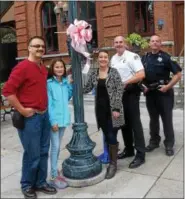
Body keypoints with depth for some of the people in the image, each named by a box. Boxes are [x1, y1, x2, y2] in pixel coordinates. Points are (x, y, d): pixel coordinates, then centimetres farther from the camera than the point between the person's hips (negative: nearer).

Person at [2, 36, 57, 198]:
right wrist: (22, 110, -16)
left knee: (43, 152, 14)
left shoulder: (44, 69, 12)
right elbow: (8, 90, -18)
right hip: (30, 118, -8)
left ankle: (41, 182, 30)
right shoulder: (22, 67, -13)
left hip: (44, 115, 8)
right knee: (32, 154, 2)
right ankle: (27, 185, 24)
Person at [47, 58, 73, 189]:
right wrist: (53, 121, -16)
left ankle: (55, 170, 29)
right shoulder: (49, 83, -9)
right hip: (54, 119, -6)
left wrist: (70, 85, 3)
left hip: (64, 118, 6)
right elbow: (48, 103, -12)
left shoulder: (66, 82, 7)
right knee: (55, 146, -3)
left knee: (58, 146, 15)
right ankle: (54, 176, 5)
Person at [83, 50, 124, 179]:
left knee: (112, 136, -3)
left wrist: (116, 108, -15)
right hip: (100, 109, 4)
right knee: (107, 136, 12)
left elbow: (119, 90, -9)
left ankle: (113, 164, 11)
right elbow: (87, 89, 9)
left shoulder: (114, 72, -5)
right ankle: (112, 157, 28)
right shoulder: (93, 74, 8)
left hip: (112, 109, -4)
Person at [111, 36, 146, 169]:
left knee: (134, 122, -5)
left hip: (131, 92, -7)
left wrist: (125, 82, -22)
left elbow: (141, 74, -21)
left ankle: (140, 155, 4)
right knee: (123, 122, 14)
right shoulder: (113, 59, 12)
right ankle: (128, 149, 29)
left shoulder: (132, 56, -11)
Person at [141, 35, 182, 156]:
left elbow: (178, 74, -8)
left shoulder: (166, 57, -7)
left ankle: (169, 144, 13)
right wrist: (143, 86, 3)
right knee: (153, 119, 14)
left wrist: (168, 86, -15)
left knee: (167, 119, 2)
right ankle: (154, 141, 28)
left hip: (164, 92, -4)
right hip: (150, 93, 5)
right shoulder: (145, 58, 7)